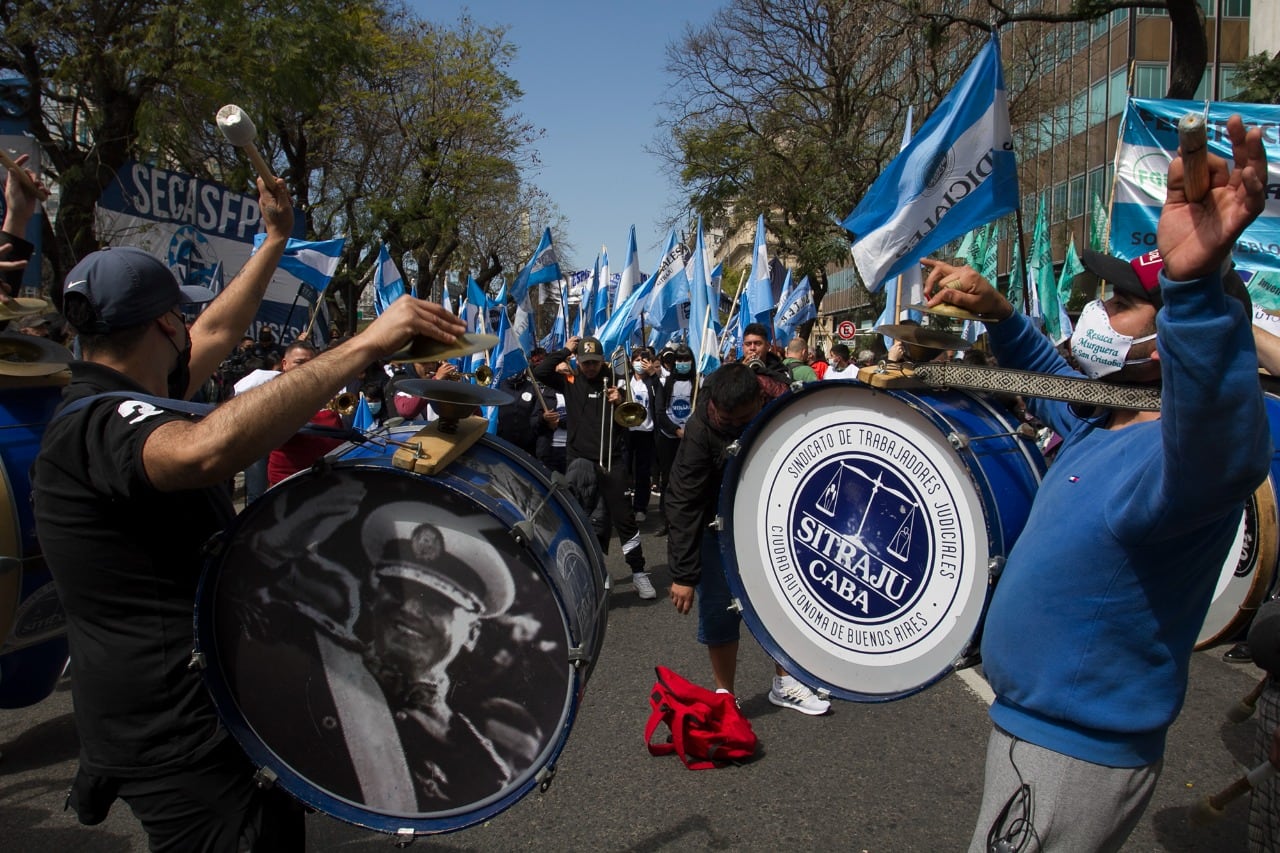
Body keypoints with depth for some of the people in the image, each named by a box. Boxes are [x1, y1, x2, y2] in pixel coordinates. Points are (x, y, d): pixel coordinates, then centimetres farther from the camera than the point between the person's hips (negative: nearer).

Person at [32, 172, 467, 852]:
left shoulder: (107, 405, 10)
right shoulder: (97, 423, -22)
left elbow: (215, 335, 22)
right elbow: (207, 448, -45)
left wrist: (275, 241, 28)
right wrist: (365, 346, -45)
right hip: (175, 738, -10)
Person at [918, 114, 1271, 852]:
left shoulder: (1181, 449, -27)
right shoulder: (1100, 419, 2)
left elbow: (1218, 438, -52)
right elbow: (1051, 376, 23)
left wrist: (1197, 283, -68)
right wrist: (998, 315, 6)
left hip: (1074, 759, -9)